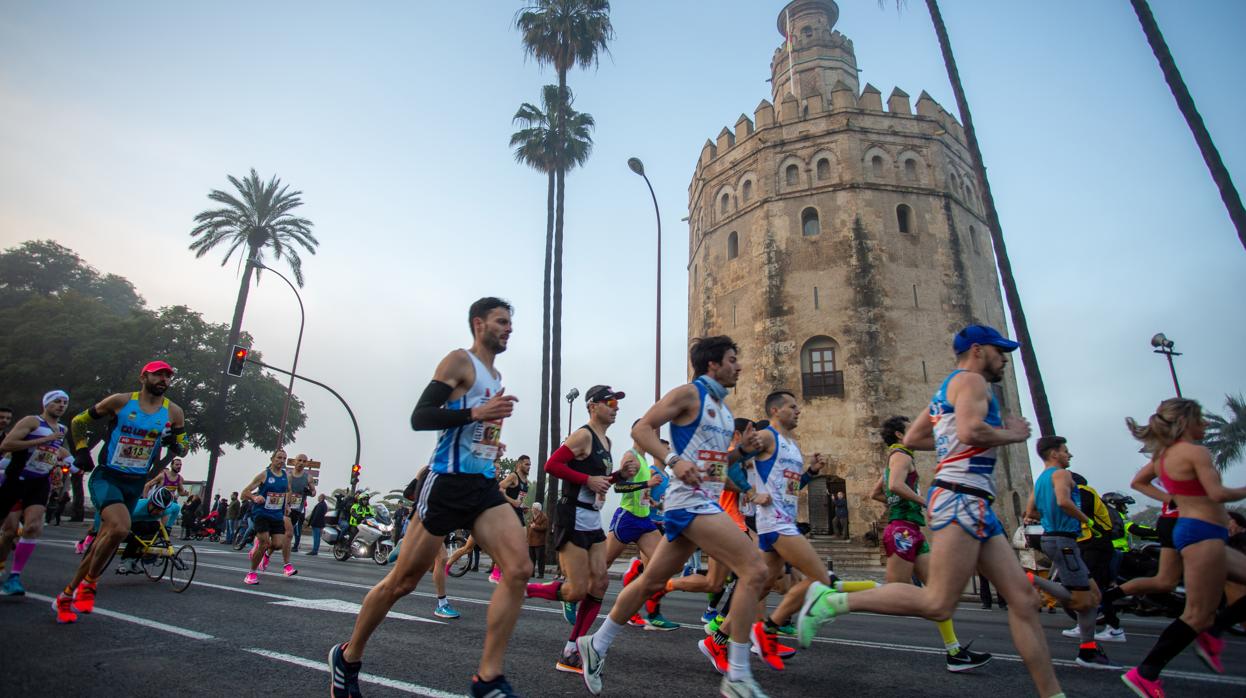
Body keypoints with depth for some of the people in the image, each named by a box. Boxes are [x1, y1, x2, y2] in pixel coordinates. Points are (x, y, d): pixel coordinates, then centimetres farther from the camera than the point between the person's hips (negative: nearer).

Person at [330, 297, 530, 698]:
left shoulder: (496, 377, 20)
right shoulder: (460, 361, -5)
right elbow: (419, 417, -14)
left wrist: (492, 445, 14)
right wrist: (476, 413, -23)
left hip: (485, 487, 7)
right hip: (448, 484, -7)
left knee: (519, 569, -12)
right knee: (403, 581, 5)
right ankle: (348, 658, 30)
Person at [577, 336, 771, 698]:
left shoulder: (724, 408, 19)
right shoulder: (689, 393, -7)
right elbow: (642, 428, -12)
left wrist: (743, 450, 6)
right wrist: (674, 460, -25)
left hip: (708, 501, 9)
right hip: (689, 499, -9)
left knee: (651, 581, 15)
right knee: (755, 569, -16)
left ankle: (596, 646, 30)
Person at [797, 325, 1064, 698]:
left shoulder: (947, 390, 25)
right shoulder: (971, 380, -4)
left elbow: (911, 438, 28)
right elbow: (971, 430, -23)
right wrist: (1012, 433, -4)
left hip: (975, 504, 11)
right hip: (961, 497, -11)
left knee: (1024, 597, 8)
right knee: (937, 604, -15)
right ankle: (831, 600, -13)